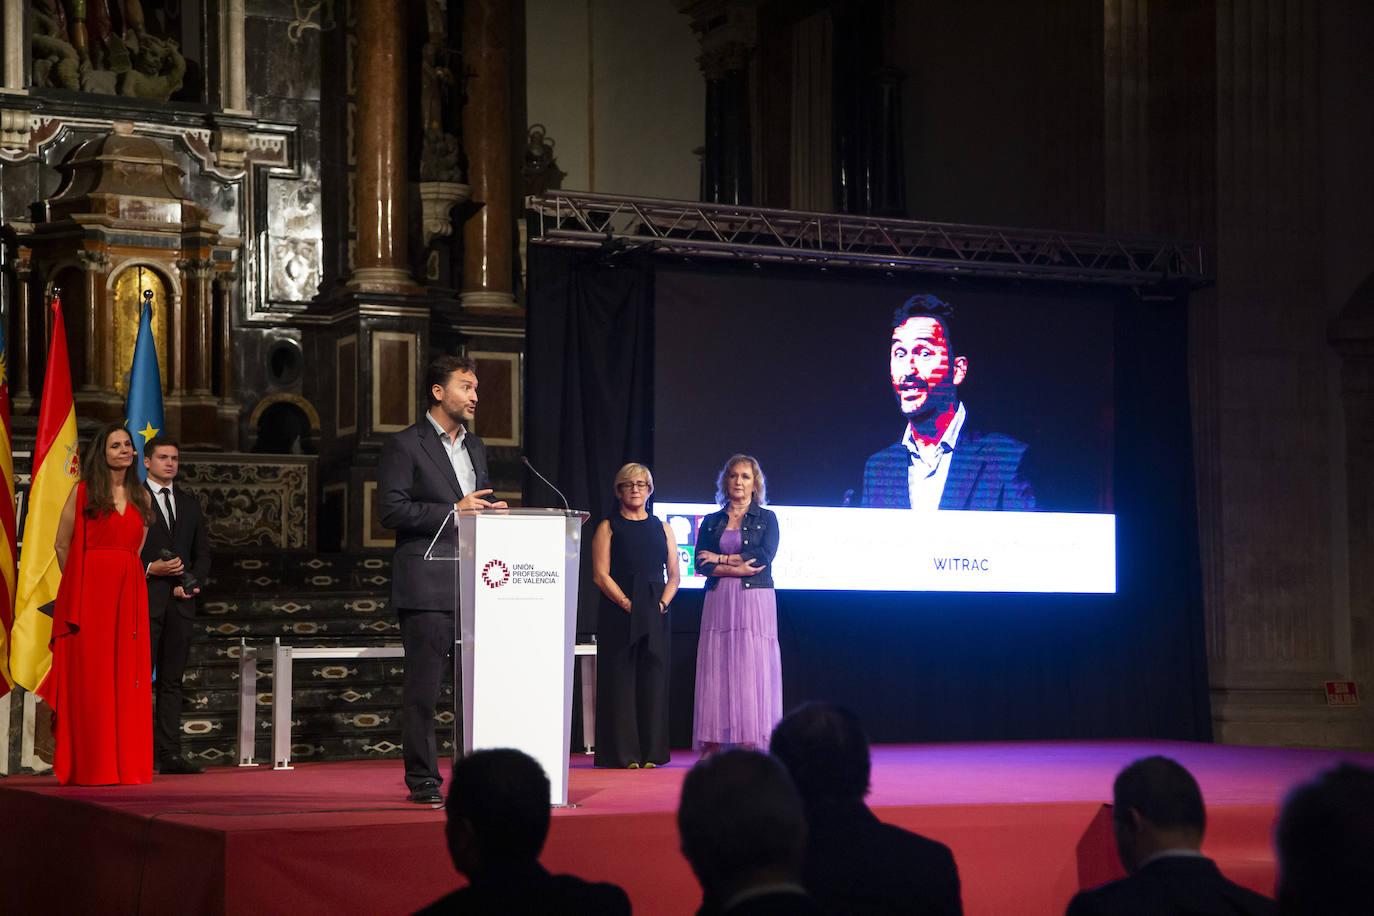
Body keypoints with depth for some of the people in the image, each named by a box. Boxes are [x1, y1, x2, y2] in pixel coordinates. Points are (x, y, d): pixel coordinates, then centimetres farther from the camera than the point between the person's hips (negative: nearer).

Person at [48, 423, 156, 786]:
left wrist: (125, 576, 13)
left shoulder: (141, 497, 14)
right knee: (90, 677, -4)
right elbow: (62, 545, 4)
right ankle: (90, 767, -2)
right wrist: (79, 586, 8)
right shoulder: (83, 491, 2)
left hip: (130, 593, 4)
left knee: (127, 679, 1)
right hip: (90, 593, -4)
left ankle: (126, 764, 4)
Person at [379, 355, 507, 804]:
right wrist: (454, 511, -16)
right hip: (428, 586, -7)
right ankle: (423, 779, 2)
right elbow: (392, 510, -11)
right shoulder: (404, 445, -3)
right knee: (423, 686, -4)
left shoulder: (475, 447, 20)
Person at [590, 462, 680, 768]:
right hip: (618, 615, -3)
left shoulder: (662, 529, 15)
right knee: (621, 678, -6)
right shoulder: (608, 528, 5)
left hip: (655, 616, 3)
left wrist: (662, 603, -5)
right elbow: (600, 574, -4)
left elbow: (674, 576, 12)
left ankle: (650, 753, 4)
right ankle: (623, 753, -4)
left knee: (653, 680, 0)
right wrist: (627, 604, -13)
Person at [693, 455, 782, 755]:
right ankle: (712, 746, -4)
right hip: (719, 601, 2)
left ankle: (751, 745, -9)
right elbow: (701, 564, 3)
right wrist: (737, 568, -10)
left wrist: (721, 558, -4)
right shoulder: (711, 522, 15)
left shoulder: (766, 518, 8)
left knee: (752, 669, -8)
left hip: (755, 599, -2)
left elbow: (765, 556, -7)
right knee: (715, 669, -4)